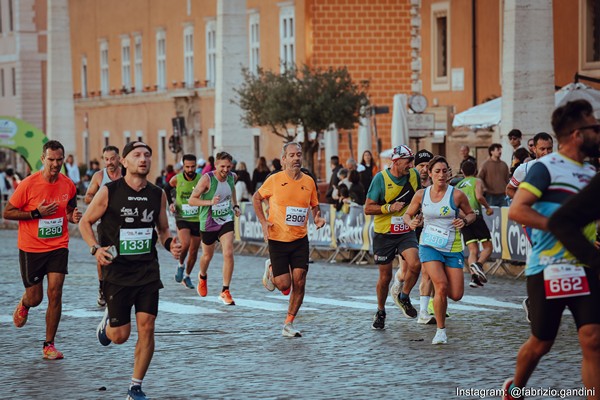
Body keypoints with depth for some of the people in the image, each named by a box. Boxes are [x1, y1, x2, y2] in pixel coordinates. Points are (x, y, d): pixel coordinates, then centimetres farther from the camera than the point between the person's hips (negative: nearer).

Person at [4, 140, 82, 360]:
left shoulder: (68, 185, -1)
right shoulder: (28, 184, -13)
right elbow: (7, 212, -8)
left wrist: (73, 216, -7)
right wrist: (36, 213, -19)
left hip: (58, 247, 2)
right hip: (31, 249, -2)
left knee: (55, 293, -10)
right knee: (35, 298, 6)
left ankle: (49, 345, 1)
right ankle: (23, 304, 45)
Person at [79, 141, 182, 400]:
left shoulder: (158, 194, 4)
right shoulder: (109, 192, -7)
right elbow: (85, 222, 2)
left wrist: (170, 244, -4)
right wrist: (95, 248, -14)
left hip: (148, 271, 3)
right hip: (117, 271, -3)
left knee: (146, 328, -6)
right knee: (120, 336, 0)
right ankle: (108, 320, 38)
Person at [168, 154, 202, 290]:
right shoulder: (176, 179, -6)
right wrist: (170, 203, 3)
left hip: (197, 219, 2)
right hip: (182, 218, -2)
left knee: (194, 251, 7)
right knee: (185, 244, -24)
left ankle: (187, 277, 26)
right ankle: (180, 265, 6)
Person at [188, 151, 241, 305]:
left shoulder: (232, 177, -4)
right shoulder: (207, 179, -21)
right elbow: (191, 200, -19)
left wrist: (235, 206, 11)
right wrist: (210, 202, -32)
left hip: (226, 220, 3)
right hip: (208, 223, -3)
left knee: (228, 254, -14)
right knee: (208, 256, 16)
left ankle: (225, 291, -7)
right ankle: (202, 277, 50)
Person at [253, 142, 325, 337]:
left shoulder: (308, 182, 2)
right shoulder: (274, 180, -7)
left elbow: (314, 205, 17)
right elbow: (256, 198, 8)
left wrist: (318, 218, -5)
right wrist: (263, 222, -3)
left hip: (300, 240, 3)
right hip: (277, 240, -3)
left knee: (299, 282, -6)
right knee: (284, 285, -6)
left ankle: (288, 324, 7)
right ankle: (271, 270, 30)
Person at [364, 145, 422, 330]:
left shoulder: (414, 175, -1)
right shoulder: (380, 178, -13)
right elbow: (368, 208, -10)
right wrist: (390, 208, -21)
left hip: (406, 232, 3)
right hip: (384, 234, -3)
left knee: (415, 264, -22)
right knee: (385, 276, 4)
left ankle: (403, 297, 5)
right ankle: (380, 312, 27)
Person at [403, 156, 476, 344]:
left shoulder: (457, 195, -6)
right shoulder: (421, 194, 0)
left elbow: (471, 214, 7)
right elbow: (408, 214, 13)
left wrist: (464, 221, -14)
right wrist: (411, 222, -9)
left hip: (453, 249, 0)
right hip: (429, 246, 0)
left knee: (456, 295, -5)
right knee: (441, 287, -20)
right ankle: (441, 330, -3)